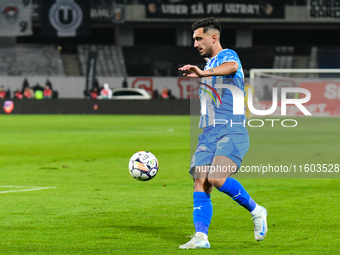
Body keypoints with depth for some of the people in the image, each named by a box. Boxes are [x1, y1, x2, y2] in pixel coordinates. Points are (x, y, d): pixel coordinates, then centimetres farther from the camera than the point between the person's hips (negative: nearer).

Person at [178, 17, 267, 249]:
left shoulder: (228, 55, -4)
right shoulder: (209, 64, 24)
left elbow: (232, 67, -31)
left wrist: (204, 73, -47)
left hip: (232, 132, -8)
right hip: (209, 133, 8)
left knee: (217, 178, -25)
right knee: (201, 183, -8)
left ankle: (256, 211, -4)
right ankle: (201, 237, -12)